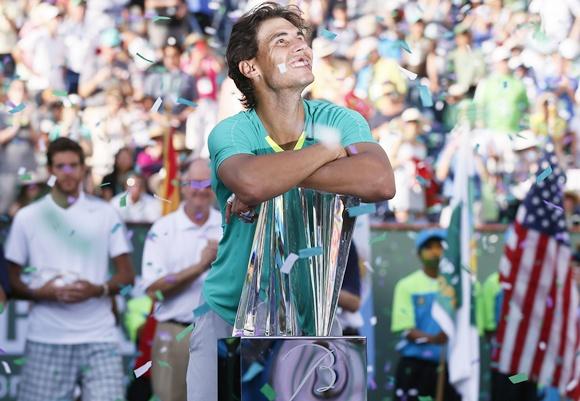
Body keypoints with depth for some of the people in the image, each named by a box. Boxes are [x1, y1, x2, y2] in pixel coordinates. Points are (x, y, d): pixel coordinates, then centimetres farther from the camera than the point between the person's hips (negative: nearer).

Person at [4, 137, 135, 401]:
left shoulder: (105, 214, 10)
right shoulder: (27, 218, 8)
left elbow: (127, 276, 9)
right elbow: (11, 282, 7)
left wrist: (98, 290, -11)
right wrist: (41, 293, -13)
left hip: (99, 338, 0)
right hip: (46, 339, 0)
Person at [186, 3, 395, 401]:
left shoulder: (339, 120, -6)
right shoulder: (230, 133, -11)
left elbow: (381, 182, -27)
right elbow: (251, 181, -36)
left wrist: (276, 177, -26)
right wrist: (330, 149, -21)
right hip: (231, 314, -1)